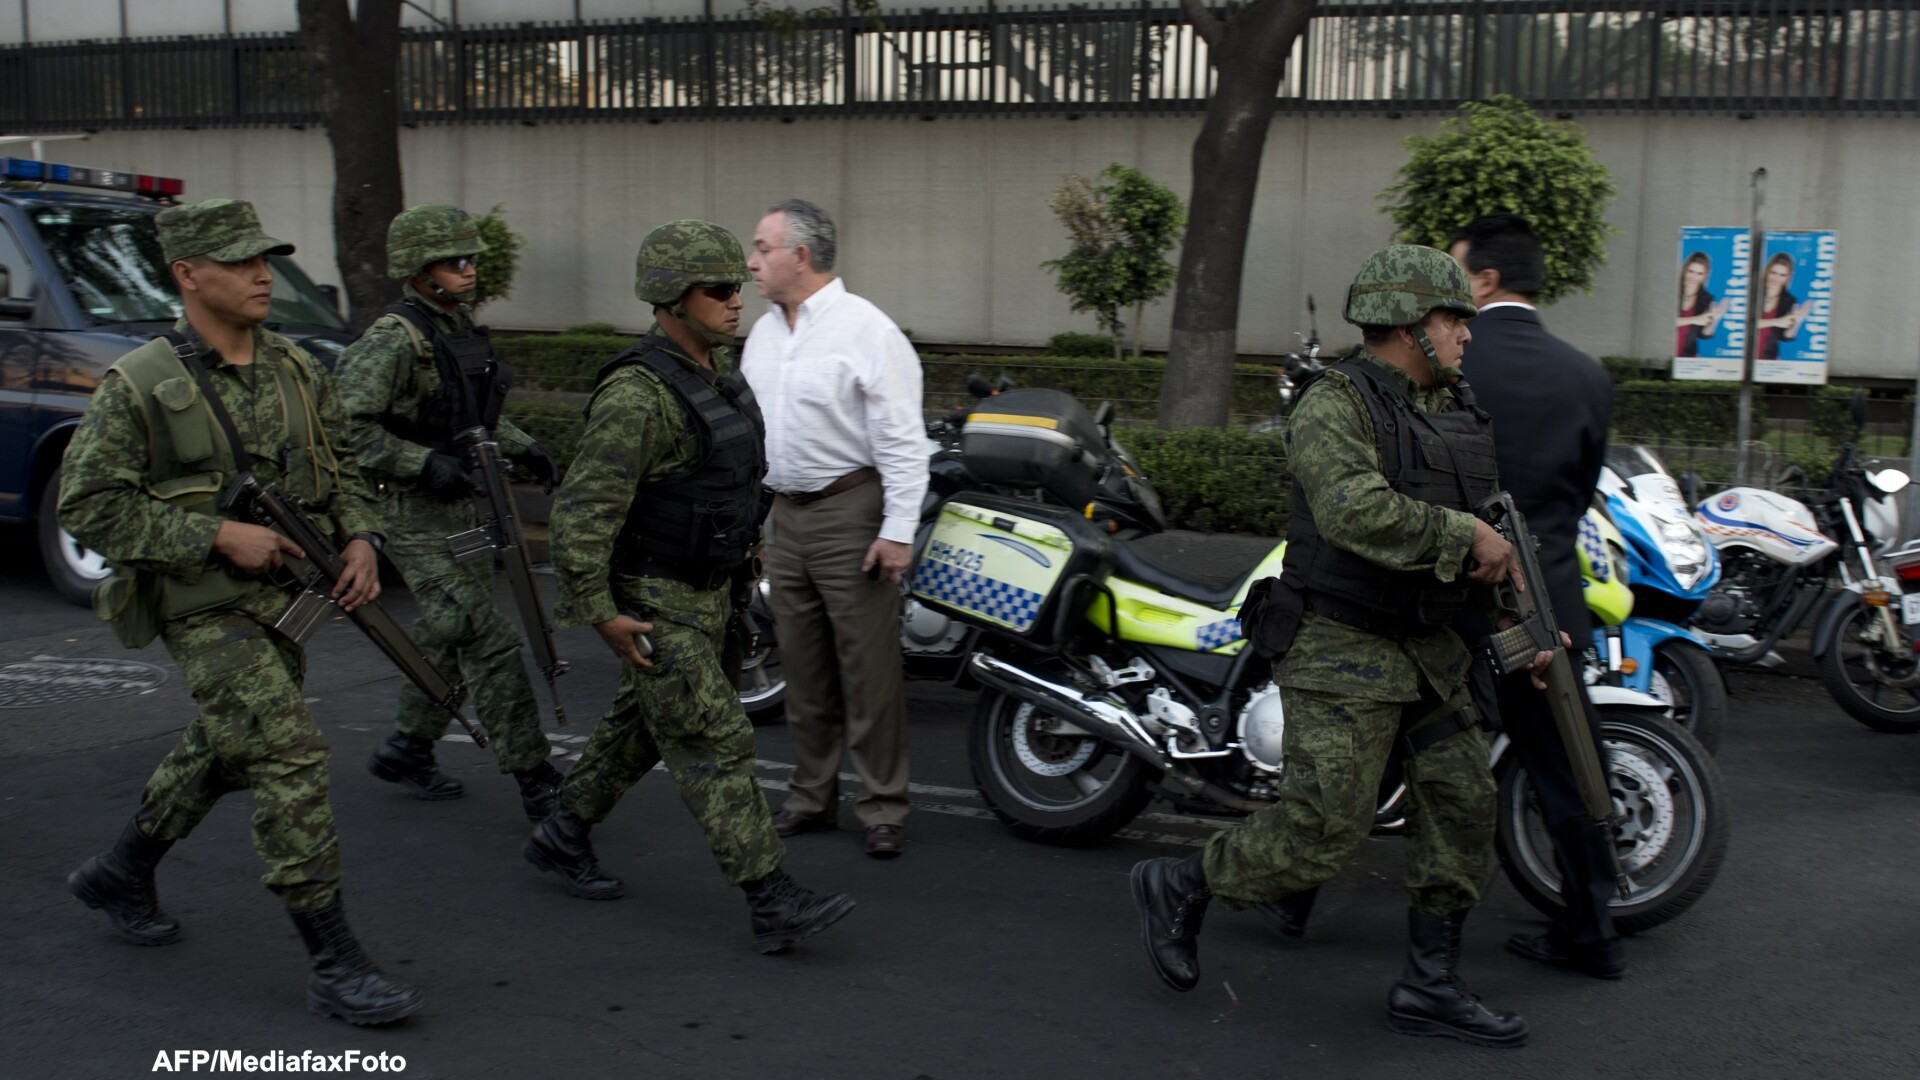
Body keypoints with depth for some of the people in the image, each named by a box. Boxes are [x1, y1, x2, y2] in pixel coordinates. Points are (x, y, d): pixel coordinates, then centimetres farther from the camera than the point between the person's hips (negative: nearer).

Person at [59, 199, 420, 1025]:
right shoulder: (137, 386, -13)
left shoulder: (295, 369, 5)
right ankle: (337, 967, -8)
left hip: (281, 596, 7)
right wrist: (218, 536, -20)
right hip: (204, 610, -7)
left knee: (224, 751, 22)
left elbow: (341, 466, 16)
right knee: (289, 759, -15)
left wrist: (359, 537, -4)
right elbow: (87, 506, -12)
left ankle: (122, 873, 47)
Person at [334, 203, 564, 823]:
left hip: (465, 503, 9)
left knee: (449, 637, 17)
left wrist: (522, 449, 12)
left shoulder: (462, 326, 12)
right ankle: (535, 783, -6)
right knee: (488, 643, -11)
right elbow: (346, 424, -20)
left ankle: (406, 750, 34)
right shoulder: (393, 340, -15)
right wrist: (425, 464, -25)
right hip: (418, 515, -9)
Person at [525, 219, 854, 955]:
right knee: (715, 744, -8)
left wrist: (748, 563, 23)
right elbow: (581, 511, -25)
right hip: (654, 605, -9)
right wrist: (600, 615, -23)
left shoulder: (712, 378, 7)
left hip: (707, 591, 10)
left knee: (642, 725, 20)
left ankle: (562, 837, 38)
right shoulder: (638, 395, -23)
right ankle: (774, 905, -5)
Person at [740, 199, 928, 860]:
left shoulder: (867, 330, -10)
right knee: (803, 668, 13)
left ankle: (882, 808, 6)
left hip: (851, 515, -7)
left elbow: (902, 440, -13)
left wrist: (898, 531, -17)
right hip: (787, 515, 7)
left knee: (868, 669, -4)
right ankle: (812, 796, 24)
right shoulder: (763, 333, 14)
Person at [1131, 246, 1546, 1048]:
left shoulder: (1459, 413, 12)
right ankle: (1178, 888, 12)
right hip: (1341, 649, -9)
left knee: (1463, 808, 8)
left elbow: (1492, 525, 19)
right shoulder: (1334, 405, -15)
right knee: (1325, 827, -10)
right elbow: (1354, 511, -32)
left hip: (1426, 648, 9)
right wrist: (1462, 536, -24)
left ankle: (1429, 988, 20)